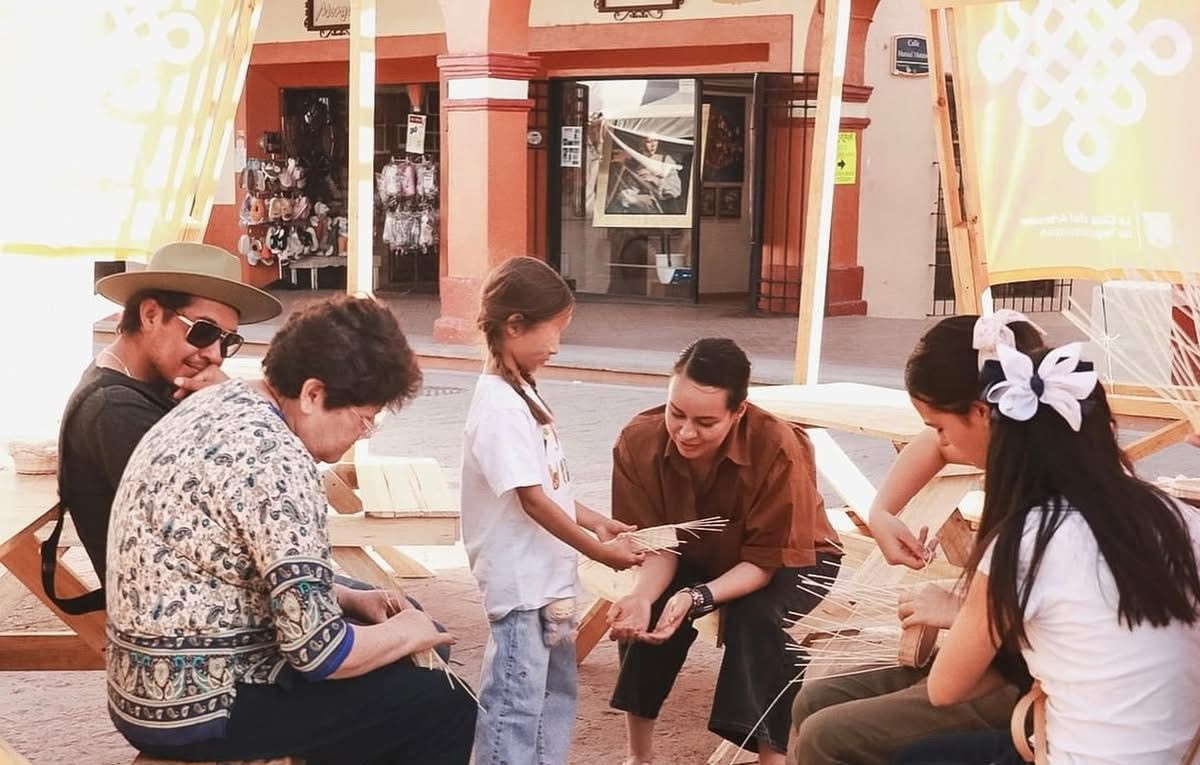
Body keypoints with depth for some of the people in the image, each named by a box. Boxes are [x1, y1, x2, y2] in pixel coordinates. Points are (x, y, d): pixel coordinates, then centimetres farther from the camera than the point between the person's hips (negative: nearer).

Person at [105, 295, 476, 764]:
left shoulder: (218, 403, 7)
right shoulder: (274, 458, -23)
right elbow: (319, 651, -23)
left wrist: (348, 599, 11)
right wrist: (406, 633, -5)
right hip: (204, 708, -10)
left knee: (388, 677, 24)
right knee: (443, 708, -3)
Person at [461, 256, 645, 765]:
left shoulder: (521, 393, 10)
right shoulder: (500, 407, -20)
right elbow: (531, 499, -21)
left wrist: (594, 521, 7)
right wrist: (596, 549, -14)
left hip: (548, 577, 10)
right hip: (520, 581, -10)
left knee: (556, 692, 19)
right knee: (514, 702, -2)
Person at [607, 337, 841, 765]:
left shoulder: (779, 449, -36)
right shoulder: (638, 442, -26)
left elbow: (769, 559, -28)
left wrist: (698, 597, -43)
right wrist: (641, 596, -39)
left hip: (790, 560, -3)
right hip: (697, 556, 3)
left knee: (760, 618, -33)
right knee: (649, 613, -24)